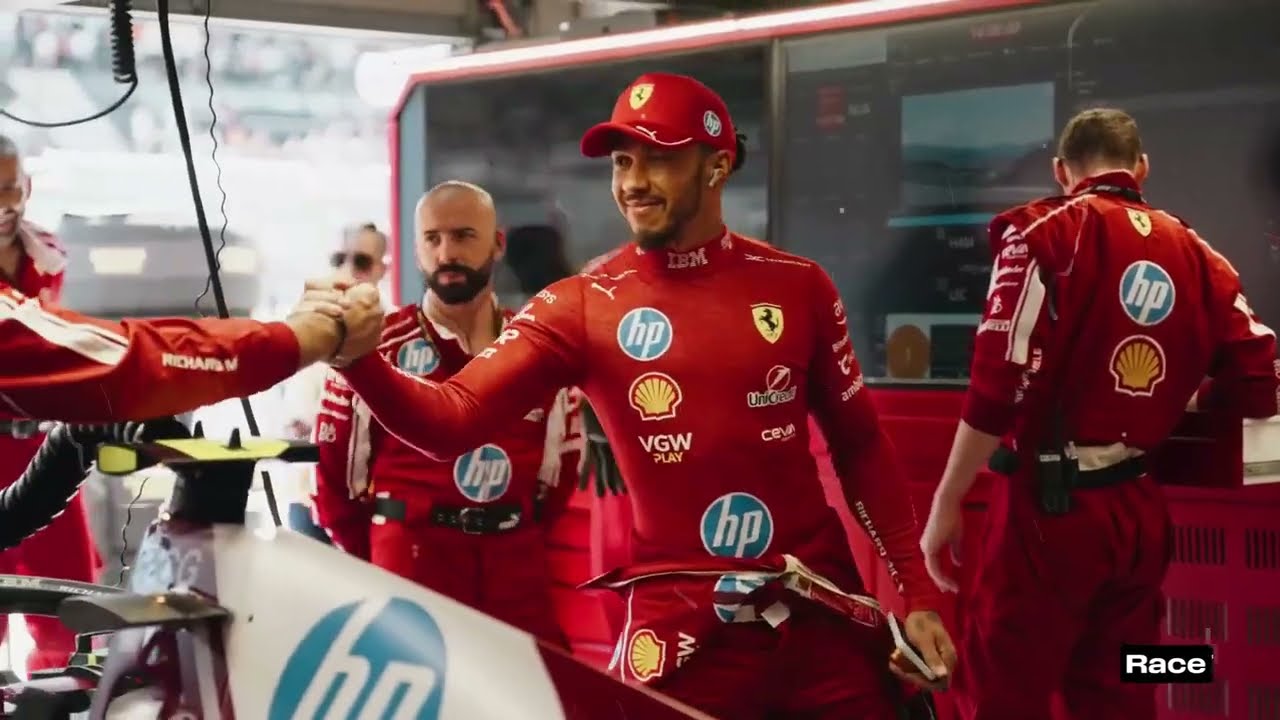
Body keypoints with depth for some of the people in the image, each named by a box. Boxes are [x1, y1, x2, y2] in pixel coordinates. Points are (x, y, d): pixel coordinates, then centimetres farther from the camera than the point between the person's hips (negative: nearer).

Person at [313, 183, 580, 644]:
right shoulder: (375, 349, -1)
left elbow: (562, 466, 17)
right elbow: (336, 471, 3)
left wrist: (528, 541, 9)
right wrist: (374, 575, 5)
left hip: (519, 571, 4)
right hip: (410, 567, -3)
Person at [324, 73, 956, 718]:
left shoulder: (797, 286, 2)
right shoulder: (580, 306, -3)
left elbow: (861, 446, 10)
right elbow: (454, 420, -15)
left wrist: (918, 594, 7)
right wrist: (358, 358, -33)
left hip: (822, 616, 2)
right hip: (684, 633, -2)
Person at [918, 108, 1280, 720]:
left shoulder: (1045, 231, -6)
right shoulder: (1195, 252, 8)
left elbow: (1000, 385, -15)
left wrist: (946, 504, -8)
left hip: (1050, 506, -5)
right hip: (1141, 513, 6)